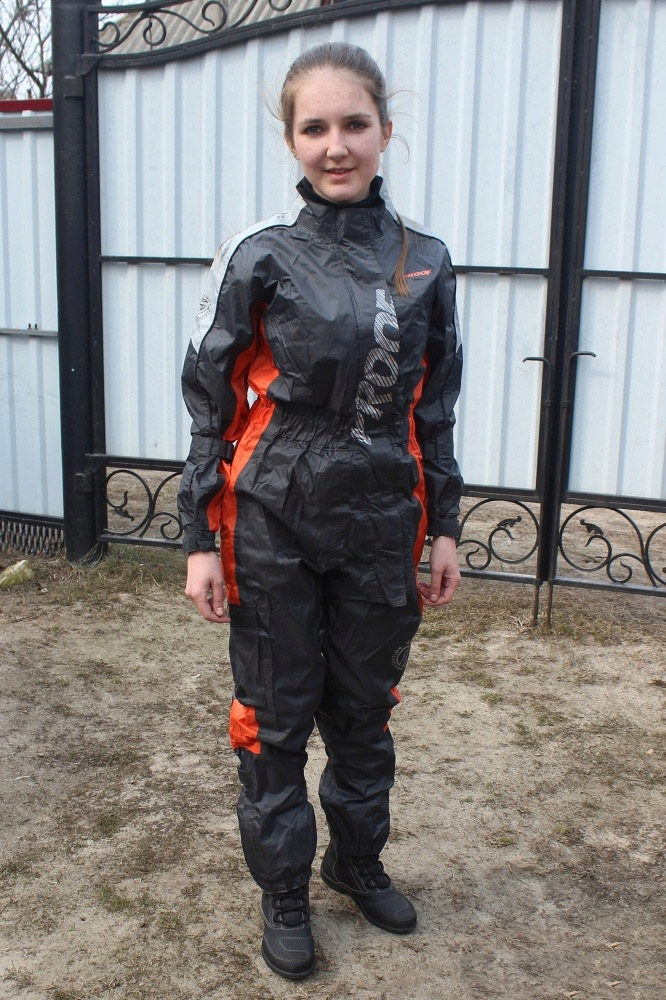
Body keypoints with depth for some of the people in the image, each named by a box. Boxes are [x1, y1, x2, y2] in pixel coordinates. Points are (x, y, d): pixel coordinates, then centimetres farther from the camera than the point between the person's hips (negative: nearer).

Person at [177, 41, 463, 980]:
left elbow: (435, 409, 8)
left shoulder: (426, 262, 2)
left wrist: (443, 530, 9)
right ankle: (284, 892, 31)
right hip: (274, 525, -3)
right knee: (275, 716, 10)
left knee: (366, 707, 17)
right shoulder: (259, 255, -8)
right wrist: (200, 539, -7)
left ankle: (358, 858, 42)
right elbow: (210, 403, -5)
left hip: (380, 526, 3)